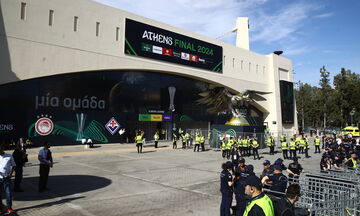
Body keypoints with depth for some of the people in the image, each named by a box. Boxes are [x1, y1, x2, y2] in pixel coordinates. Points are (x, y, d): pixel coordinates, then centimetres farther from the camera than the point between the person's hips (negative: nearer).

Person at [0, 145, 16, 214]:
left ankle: (9, 208, 15)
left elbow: (13, 165, 10)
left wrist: (11, 173, -5)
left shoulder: (9, 156, 2)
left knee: (8, 193, 0)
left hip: (7, 178, -1)